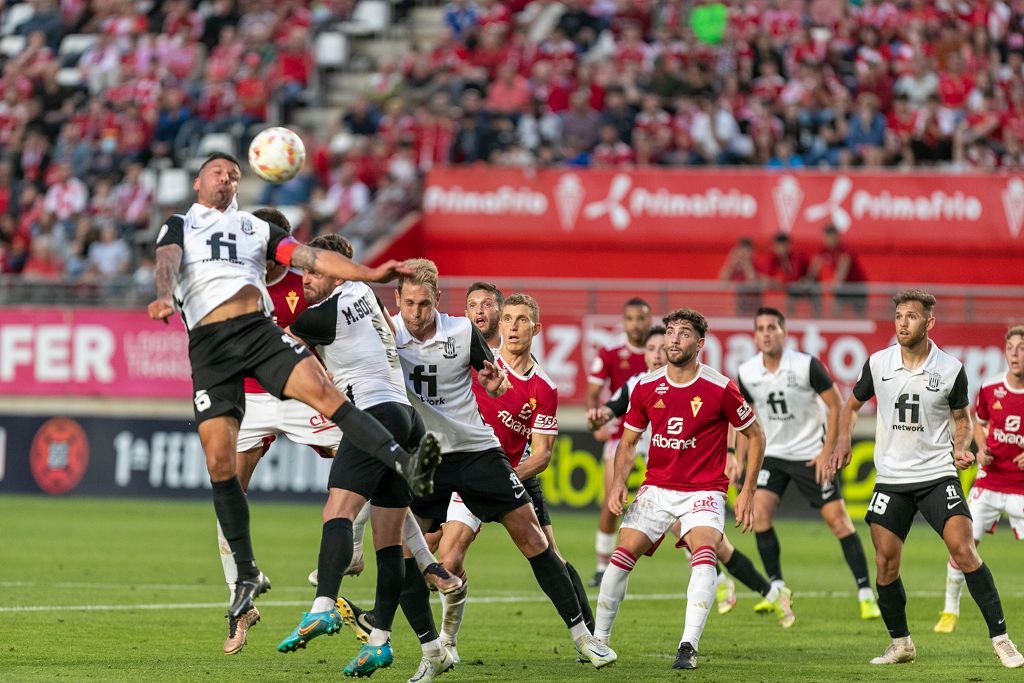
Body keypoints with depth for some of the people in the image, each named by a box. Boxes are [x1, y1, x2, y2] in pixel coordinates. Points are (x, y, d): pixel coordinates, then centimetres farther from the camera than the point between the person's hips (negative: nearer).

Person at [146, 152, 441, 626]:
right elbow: (167, 263, -1)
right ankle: (246, 574, 2)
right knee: (219, 461, -8)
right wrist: (164, 297, -25)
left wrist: (369, 273, 1)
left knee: (322, 391, -25)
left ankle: (406, 465, -39)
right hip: (208, 342, -1)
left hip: (260, 330, 1)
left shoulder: (257, 228, 26)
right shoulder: (179, 225, 20)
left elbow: (311, 257, 16)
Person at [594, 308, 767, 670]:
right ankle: (598, 640, 8)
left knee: (703, 554, -27)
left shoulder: (720, 389, -10)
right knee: (623, 554, -8)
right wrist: (618, 482, -6)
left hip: (703, 491, -3)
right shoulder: (646, 388, 0)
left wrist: (747, 492, -2)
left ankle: (688, 647, -31)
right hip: (656, 488, 3)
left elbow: (755, 435, 1)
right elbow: (628, 441, 12)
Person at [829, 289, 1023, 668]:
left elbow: (962, 417, 11)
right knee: (885, 563, -1)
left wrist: (960, 448, -8)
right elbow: (852, 404, 16)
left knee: (963, 549, -16)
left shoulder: (951, 369, -4)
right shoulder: (878, 363, 0)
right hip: (891, 477, 2)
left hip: (938, 475, -2)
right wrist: (843, 442, 1)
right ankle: (900, 643, 18)